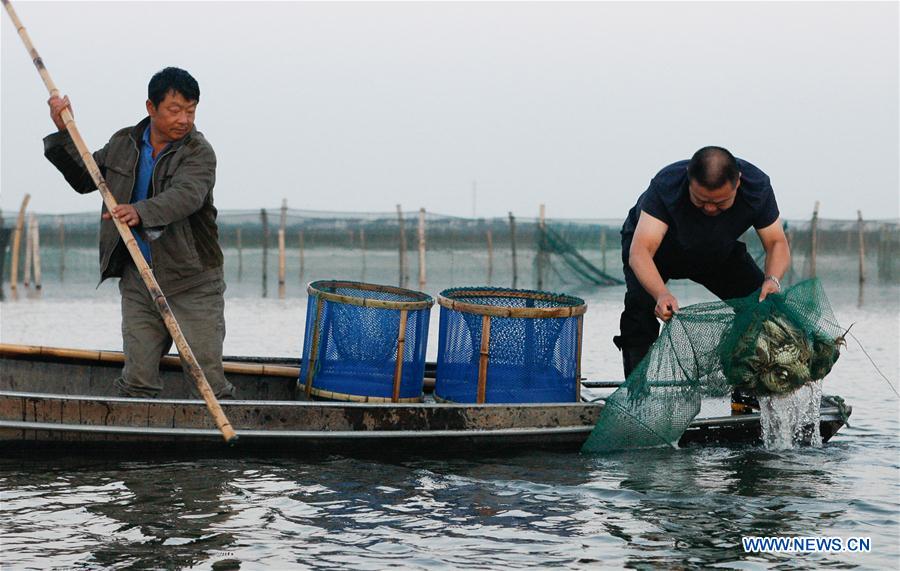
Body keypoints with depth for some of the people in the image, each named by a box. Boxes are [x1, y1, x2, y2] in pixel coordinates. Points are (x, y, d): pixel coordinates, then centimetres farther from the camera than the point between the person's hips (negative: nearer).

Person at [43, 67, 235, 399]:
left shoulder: (199, 152, -9)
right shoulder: (124, 144, 8)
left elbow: (186, 195, -29)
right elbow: (84, 178, 21)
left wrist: (141, 212, -47)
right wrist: (64, 134, 8)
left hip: (193, 283, -4)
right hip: (138, 279, 4)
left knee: (207, 380, -7)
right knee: (136, 381, 2)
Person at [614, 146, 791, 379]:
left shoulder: (757, 186, -31)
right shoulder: (666, 185, -40)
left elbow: (777, 244, -23)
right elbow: (640, 251, -47)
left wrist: (772, 280, -46)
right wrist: (661, 294, -65)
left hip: (718, 251, 3)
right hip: (650, 238, -3)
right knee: (641, 304, -30)